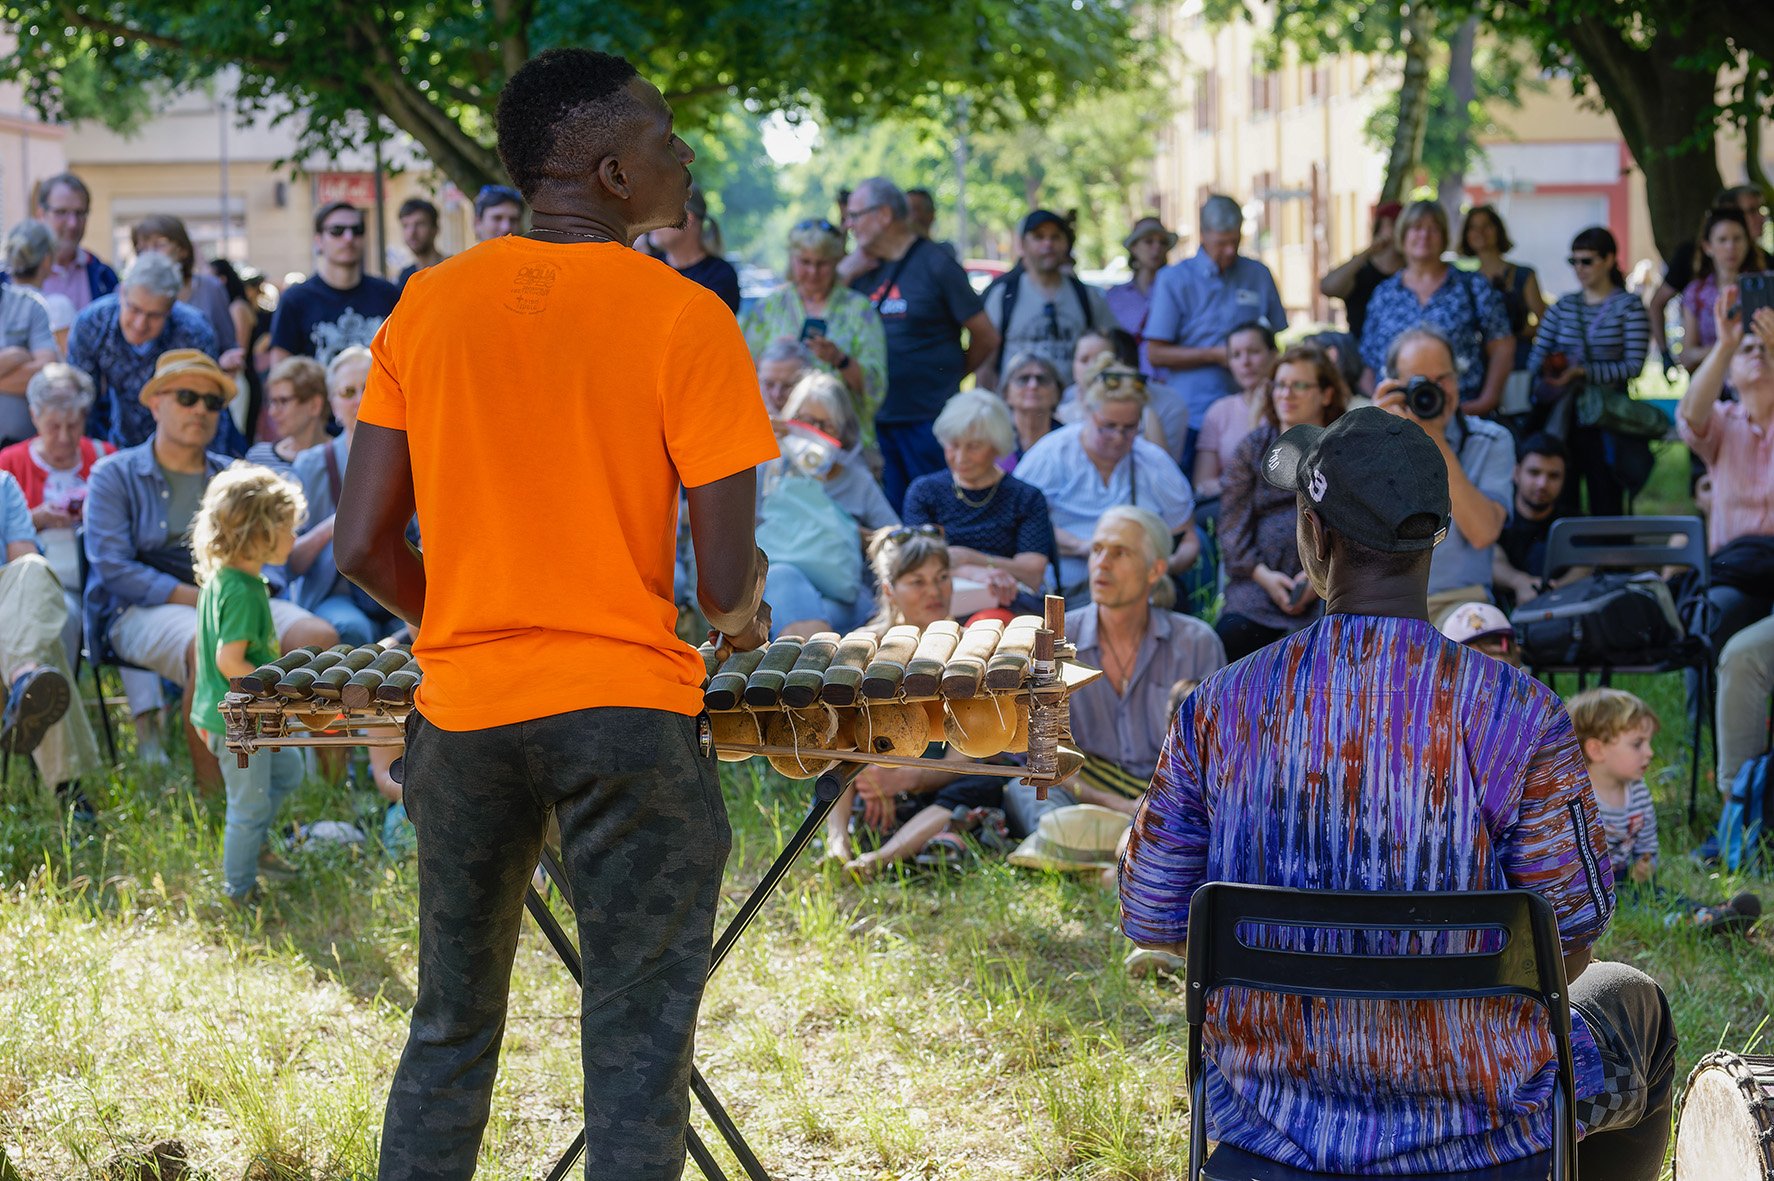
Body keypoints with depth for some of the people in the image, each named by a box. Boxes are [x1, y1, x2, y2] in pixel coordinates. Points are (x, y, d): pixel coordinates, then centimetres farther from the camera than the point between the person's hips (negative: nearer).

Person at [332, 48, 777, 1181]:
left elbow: (364, 547, 1)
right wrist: (742, 615, 11)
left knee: (450, 1035, 17)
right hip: (627, 706, -4)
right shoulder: (686, 320, -10)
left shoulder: (428, 305, 2)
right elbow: (726, 578, -12)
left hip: (460, 705, 4)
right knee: (637, 1046, 3)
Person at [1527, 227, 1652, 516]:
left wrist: (1581, 372, -18)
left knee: (1606, 506, -3)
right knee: (1561, 505, -2)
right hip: (1563, 416, 3)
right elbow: (1536, 360, 10)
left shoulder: (1629, 306, 1)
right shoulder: (1562, 307, 14)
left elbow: (1633, 366, -9)